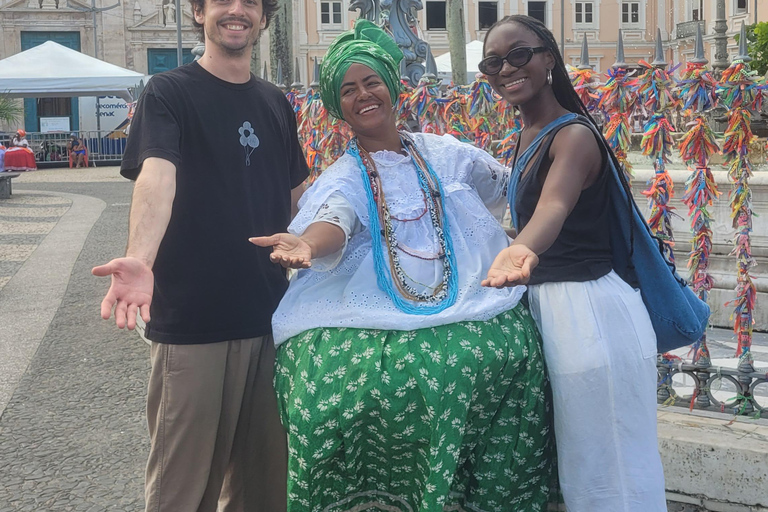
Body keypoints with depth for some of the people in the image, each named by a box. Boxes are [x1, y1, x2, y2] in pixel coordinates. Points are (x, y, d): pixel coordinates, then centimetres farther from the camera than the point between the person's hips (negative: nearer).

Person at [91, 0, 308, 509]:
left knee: (264, 467, 13)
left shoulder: (276, 103, 13)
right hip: (191, 319, -5)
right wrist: (140, 259, -40)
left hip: (269, 313, 5)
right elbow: (156, 177, -23)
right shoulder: (169, 93, -5)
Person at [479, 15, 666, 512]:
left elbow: (554, 207, -37)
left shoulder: (573, 135, -16)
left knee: (608, 472, 0)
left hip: (590, 310, -9)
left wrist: (522, 250, -56)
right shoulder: (529, 136, 12)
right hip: (549, 302, 9)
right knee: (578, 461, 19)